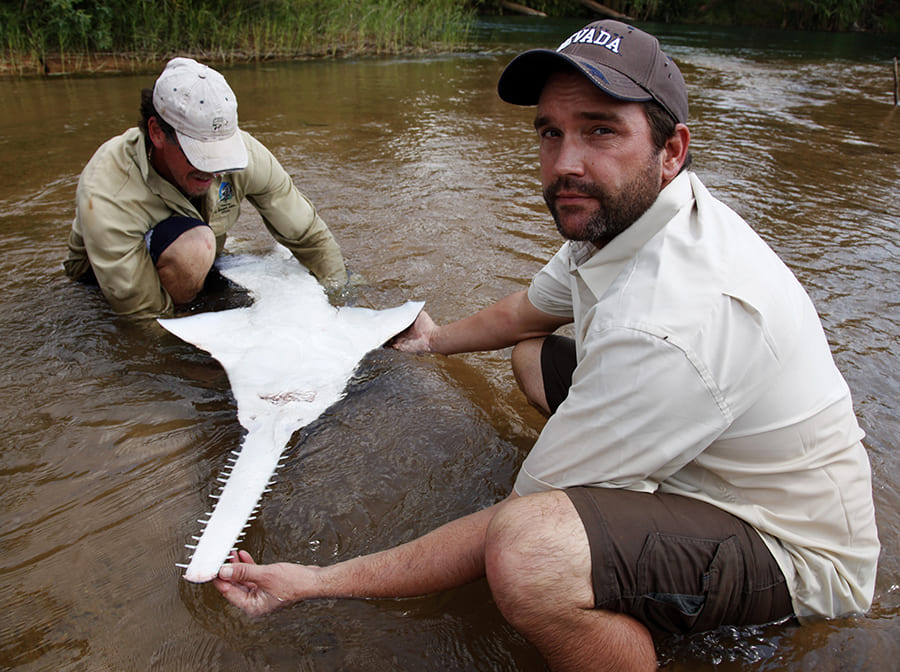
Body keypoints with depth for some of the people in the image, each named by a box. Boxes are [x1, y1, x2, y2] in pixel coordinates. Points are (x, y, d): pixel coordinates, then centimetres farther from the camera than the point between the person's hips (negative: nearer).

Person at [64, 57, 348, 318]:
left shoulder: (244, 151, -26)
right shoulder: (105, 197, -37)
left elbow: (311, 237, -13)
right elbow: (141, 311, -31)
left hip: (196, 264, 5)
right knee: (194, 244, -37)